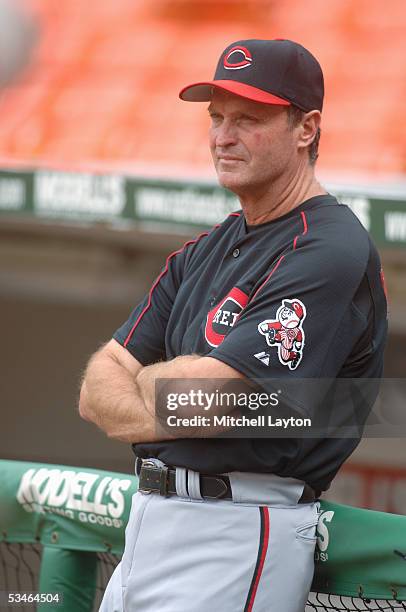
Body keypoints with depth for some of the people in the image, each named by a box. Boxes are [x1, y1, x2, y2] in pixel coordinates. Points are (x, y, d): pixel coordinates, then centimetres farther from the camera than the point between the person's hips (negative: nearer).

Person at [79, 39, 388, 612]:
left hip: (238, 539, -9)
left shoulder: (332, 253, -13)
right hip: (148, 527, 9)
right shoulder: (204, 252, 17)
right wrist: (176, 412, -12)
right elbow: (97, 390, 9)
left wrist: (148, 379, 1)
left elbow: (200, 393, -21)